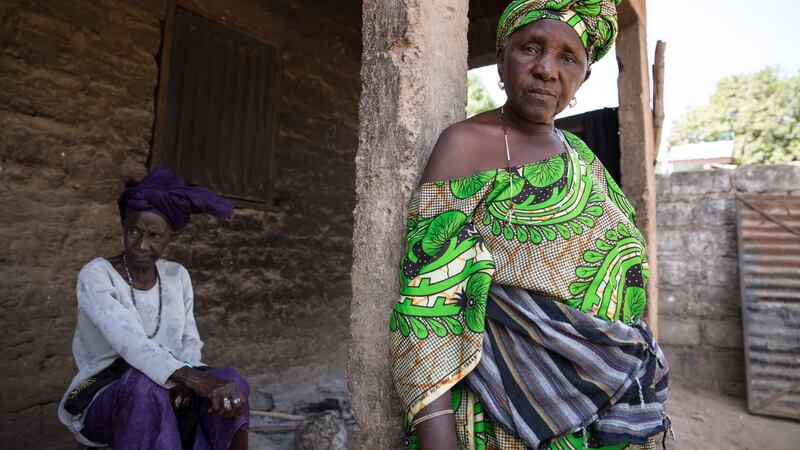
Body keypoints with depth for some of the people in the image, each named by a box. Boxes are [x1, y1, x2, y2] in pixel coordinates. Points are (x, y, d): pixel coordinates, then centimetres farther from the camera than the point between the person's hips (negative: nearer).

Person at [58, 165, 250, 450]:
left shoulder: (177, 276, 1)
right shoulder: (96, 275, -14)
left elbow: (190, 342, 3)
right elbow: (128, 340, -30)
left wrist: (185, 378, -20)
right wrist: (187, 376, -43)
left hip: (165, 394, 4)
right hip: (102, 397, -3)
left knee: (229, 384, -25)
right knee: (145, 385, -38)